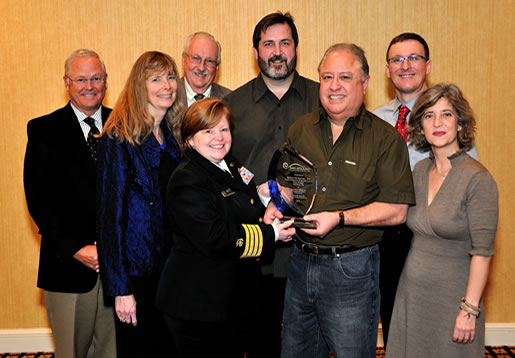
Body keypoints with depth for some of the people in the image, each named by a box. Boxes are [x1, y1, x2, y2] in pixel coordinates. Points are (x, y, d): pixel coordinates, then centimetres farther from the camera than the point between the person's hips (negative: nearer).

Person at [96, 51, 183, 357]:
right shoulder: (121, 138, -13)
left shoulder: (172, 136, 8)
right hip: (137, 267, -6)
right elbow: (111, 211, -15)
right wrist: (120, 288, -17)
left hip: (171, 264, 6)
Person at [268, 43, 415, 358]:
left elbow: (396, 211, -12)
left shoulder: (386, 139, -8)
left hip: (351, 269, -4)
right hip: (300, 260, 5)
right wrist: (275, 206, -3)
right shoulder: (299, 130, 6)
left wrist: (339, 218, -20)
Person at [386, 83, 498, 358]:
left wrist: (469, 310, -18)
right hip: (411, 292, 6)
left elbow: (482, 251, -16)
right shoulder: (420, 170, 5)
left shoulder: (477, 179, -15)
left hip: (451, 298, -5)